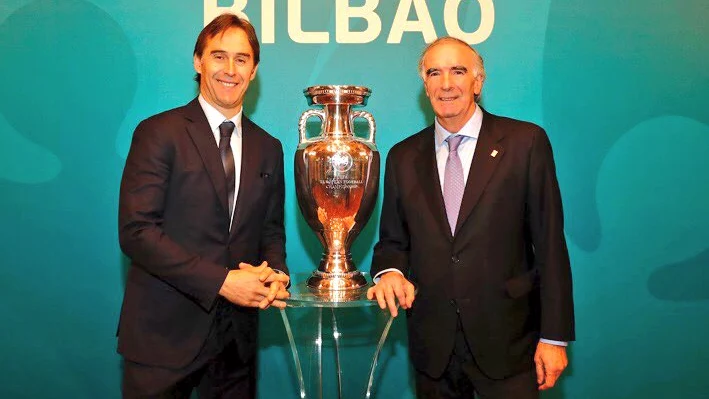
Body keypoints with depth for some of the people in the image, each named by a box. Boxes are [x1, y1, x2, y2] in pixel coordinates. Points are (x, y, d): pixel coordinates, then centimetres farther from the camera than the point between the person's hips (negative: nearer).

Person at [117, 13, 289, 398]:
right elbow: (136, 231, -14)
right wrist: (221, 281, -19)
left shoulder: (268, 148, 9)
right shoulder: (158, 133, -7)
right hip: (165, 334, -4)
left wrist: (276, 274, -8)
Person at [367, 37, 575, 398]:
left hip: (506, 341, -2)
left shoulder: (526, 142, -4)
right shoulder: (403, 157, 6)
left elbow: (549, 243, -5)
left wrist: (554, 336, -6)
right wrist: (390, 272, -11)